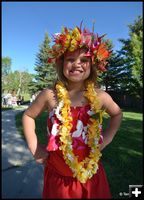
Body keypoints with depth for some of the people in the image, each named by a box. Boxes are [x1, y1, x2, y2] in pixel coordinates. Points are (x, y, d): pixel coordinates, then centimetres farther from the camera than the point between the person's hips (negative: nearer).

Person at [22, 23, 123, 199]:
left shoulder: (100, 96, -11)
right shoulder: (49, 95, -14)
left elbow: (117, 114, 10)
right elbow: (28, 116, 2)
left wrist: (106, 138, 1)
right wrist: (34, 148, -3)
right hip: (57, 174, 0)